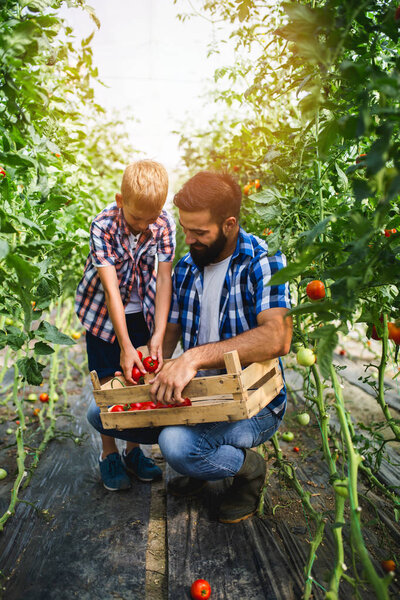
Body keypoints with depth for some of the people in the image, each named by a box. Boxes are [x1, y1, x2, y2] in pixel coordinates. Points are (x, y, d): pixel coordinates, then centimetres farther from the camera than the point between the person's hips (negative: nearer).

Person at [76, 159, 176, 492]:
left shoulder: (165, 223, -17)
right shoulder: (103, 226, -26)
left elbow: (164, 279, -17)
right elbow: (111, 288, -30)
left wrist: (158, 335, -24)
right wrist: (126, 346, -33)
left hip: (143, 311, 3)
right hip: (104, 312, -2)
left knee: (140, 379, 6)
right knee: (108, 383, 2)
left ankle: (134, 449, 23)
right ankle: (109, 454, 20)